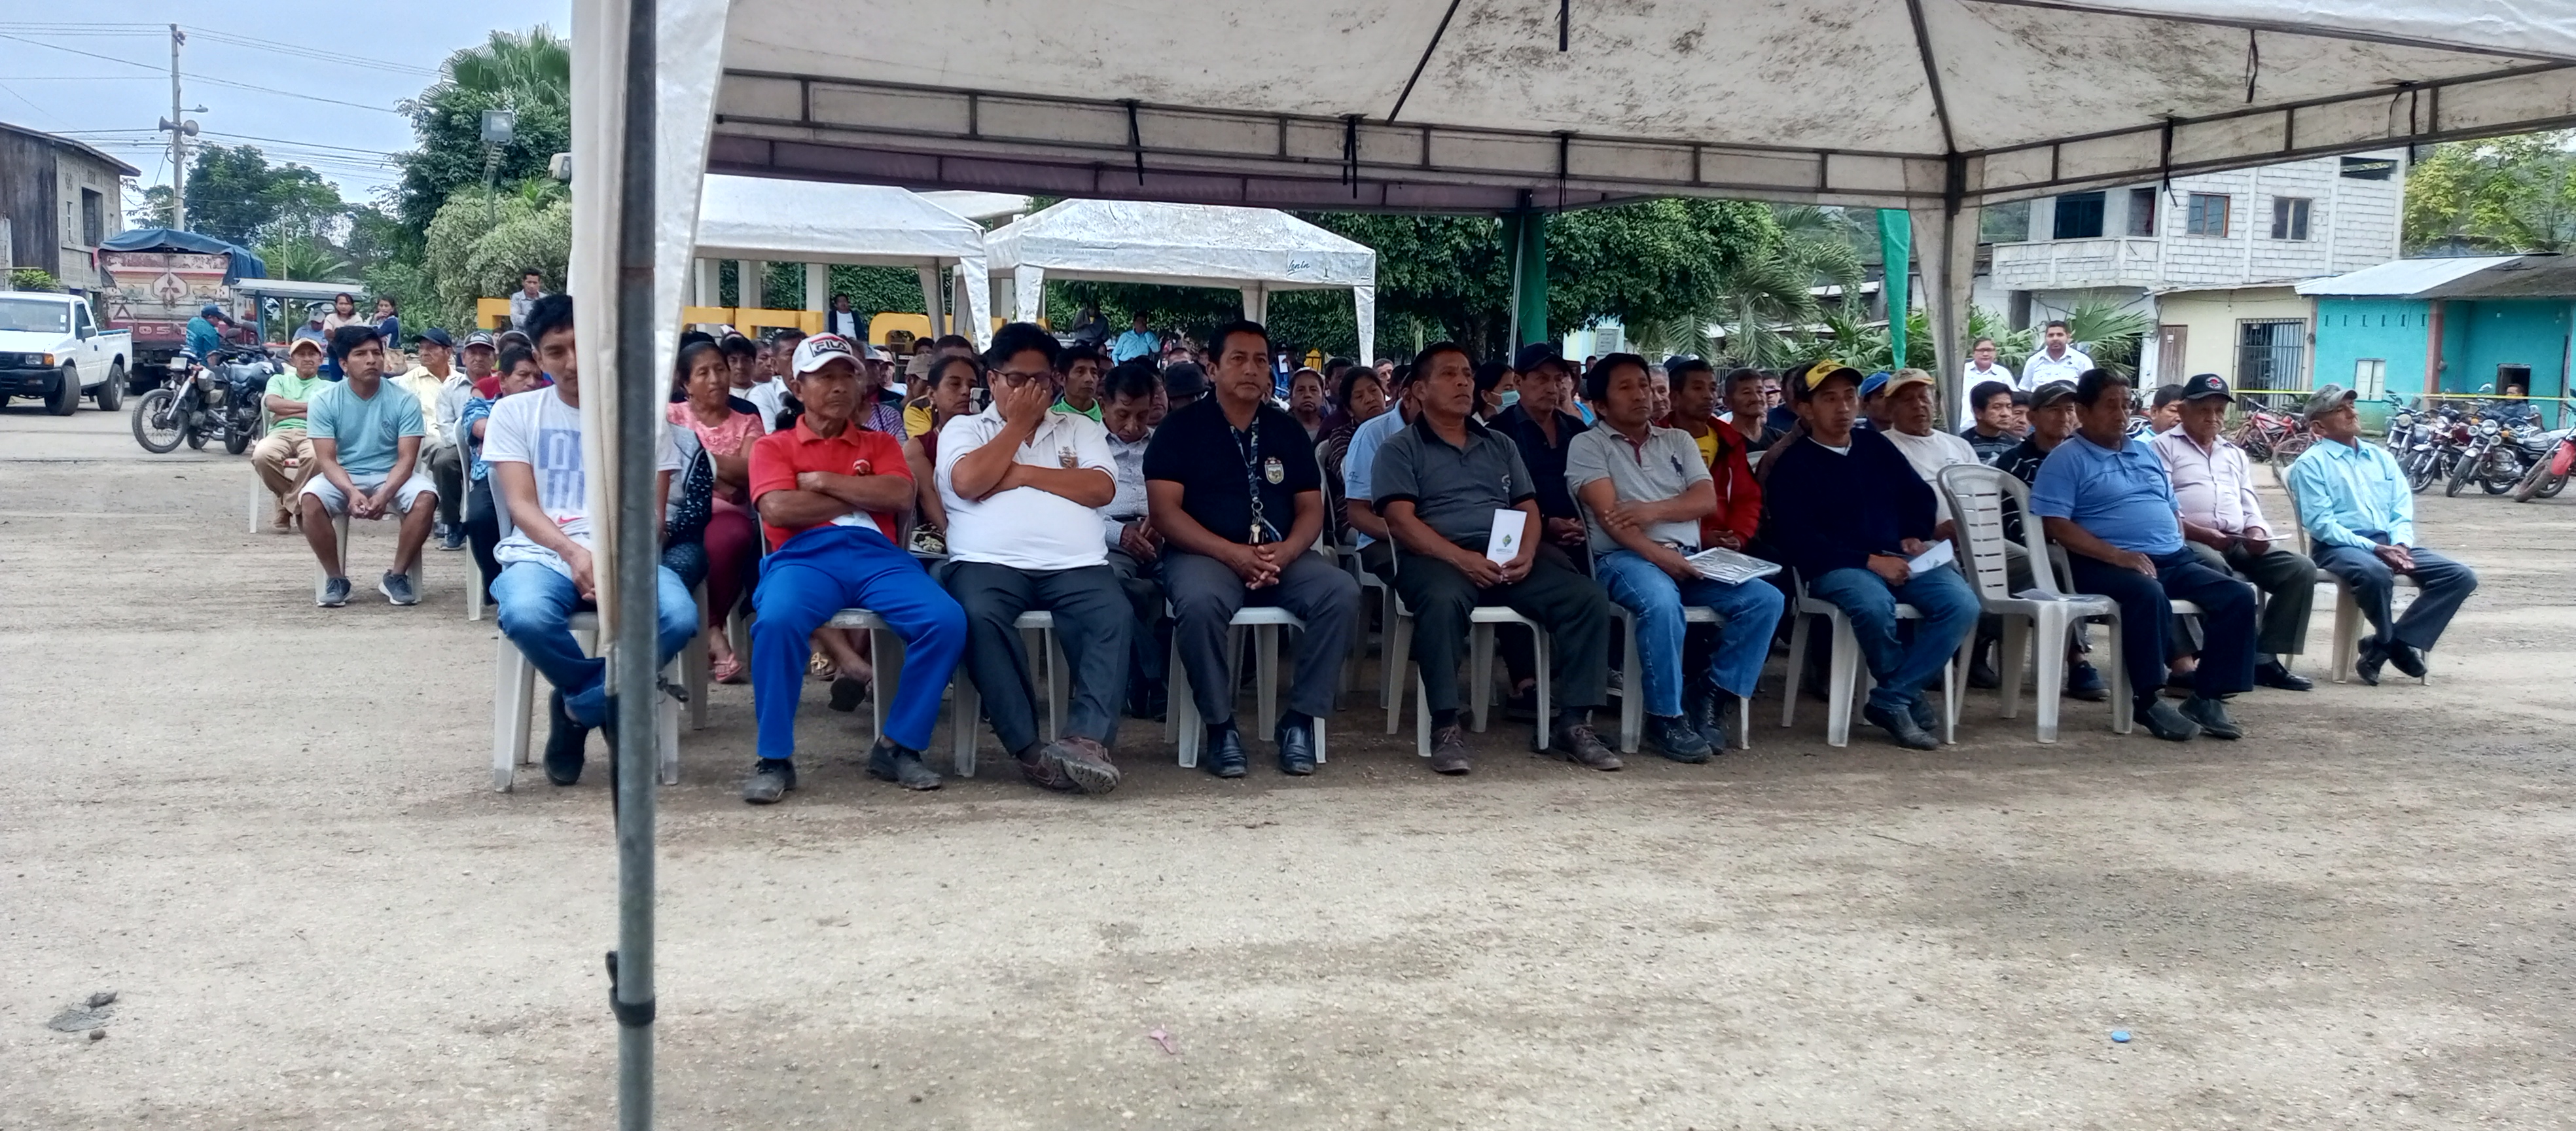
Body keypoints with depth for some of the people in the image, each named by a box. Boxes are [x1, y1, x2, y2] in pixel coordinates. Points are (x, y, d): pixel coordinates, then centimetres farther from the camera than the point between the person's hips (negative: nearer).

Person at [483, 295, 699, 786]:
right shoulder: (514, 412, 10)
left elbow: (651, 512, 4)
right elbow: (521, 506, -1)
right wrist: (573, 551, -22)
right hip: (543, 553, 0)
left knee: (679, 617, -32)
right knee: (526, 616, -37)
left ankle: (578, 707, -6)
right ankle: (615, 705, -6)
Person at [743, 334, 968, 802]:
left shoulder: (881, 444, 26)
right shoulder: (773, 446, 19)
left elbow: (900, 496, 4)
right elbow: (778, 508, -2)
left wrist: (822, 481, 2)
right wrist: (862, 496, 5)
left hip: (876, 554, 2)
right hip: (804, 556, -2)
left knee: (947, 620, -27)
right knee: (777, 622, -38)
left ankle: (898, 747, -13)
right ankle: (775, 758, -22)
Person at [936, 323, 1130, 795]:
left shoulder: (1081, 428, 22)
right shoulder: (964, 428, 19)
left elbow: (1101, 489, 4)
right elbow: (968, 482, -3)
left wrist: (1020, 473, 0)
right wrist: (1017, 423, 6)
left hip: (1076, 565, 1)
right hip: (989, 562, -1)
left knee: (1113, 616, -31)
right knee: (980, 617, -35)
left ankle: (1086, 738, -40)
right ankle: (1028, 747, -33)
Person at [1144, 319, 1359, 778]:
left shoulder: (1288, 431, 15)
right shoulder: (1181, 427, 3)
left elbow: (1310, 508, 12)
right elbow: (1164, 510, -6)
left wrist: (1286, 551, -12)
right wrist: (1233, 553, -18)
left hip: (1283, 557, 4)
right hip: (1205, 553, -3)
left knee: (1342, 592, -25)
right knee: (1199, 602, -37)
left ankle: (1300, 719, -13)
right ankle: (1220, 725, -17)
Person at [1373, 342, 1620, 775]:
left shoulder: (1500, 445, 25)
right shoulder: (1401, 448, 9)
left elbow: (1528, 508, 19)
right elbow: (1401, 520, -5)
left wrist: (1527, 554, -5)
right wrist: (1462, 558, -18)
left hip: (1509, 560, 5)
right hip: (1436, 557, -5)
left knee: (1588, 597, -17)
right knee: (1443, 600, -40)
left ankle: (1572, 722, -14)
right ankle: (1445, 727, -32)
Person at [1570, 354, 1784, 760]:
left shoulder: (1678, 440, 21)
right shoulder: (1588, 445, 5)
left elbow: (1707, 500, 8)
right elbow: (1609, 515, -8)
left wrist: (1655, 510, -11)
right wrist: (1660, 555, -19)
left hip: (1689, 557, 6)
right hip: (1626, 557, -5)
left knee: (1765, 599, -16)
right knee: (1662, 602, -38)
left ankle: (1712, 697, -7)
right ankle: (1666, 717, -23)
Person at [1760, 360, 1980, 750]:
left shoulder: (1876, 445, 18)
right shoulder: (1791, 464, 1)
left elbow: (1920, 496, 26)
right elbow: (1796, 540, -10)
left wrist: (1914, 536, 3)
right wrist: (1870, 561, -16)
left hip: (1897, 560, 5)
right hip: (1835, 568, -5)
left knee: (1961, 603, -22)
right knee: (1874, 604, -38)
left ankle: (1891, 700, -18)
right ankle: (1910, 696, -11)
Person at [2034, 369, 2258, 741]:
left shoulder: (2146, 453, 23)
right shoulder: (2066, 459, -1)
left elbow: (2172, 510, 28)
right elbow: (2057, 526, -12)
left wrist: (2178, 548, 6)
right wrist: (2119, 555, -20)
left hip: (2173, 559, 7)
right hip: (2107, 565, -7)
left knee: (2239, 595, -12)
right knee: (2149, 594, -38)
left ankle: (2208, 698, -8)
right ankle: (2149, 699, -25)